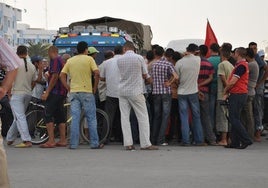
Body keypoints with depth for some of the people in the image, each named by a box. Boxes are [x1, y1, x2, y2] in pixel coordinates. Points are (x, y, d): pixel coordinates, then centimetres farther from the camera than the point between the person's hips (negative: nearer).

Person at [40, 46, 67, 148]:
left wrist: (47, 92, -19)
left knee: (48, 115, -9)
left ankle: (51, 141, -15)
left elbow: (54, 76, -19)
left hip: (54, 92, -10)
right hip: (62, 92, 10)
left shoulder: (55, 60, -10)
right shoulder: (62, 60, 18)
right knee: (60, 116, 11)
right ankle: (63, 140, 11)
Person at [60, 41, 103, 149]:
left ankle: (73, 144, 1)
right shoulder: (89, 59, -2)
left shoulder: (70, 61, 10)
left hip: (73, 92, 3)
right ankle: (94, 143, 6)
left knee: (75, 119, 4)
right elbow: (97, 73, -12)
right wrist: (95, 88, -3)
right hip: (87, 91, -3)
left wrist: (68, 88, 8)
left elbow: (62, 75, 4)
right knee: (91, 119, 4)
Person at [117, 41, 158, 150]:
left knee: (125, 117, 6)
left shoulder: (119, 60, 2)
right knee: (143, 117, 3)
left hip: (123, 91, 3)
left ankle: (128, 143, 3)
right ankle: (145, 143, -1)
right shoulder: (139, 58, -6)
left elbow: (122, 73, 12)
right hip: (136, 91, -3)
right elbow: (145, 75, 1)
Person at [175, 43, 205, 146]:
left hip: (182, 92, 0)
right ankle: (199, 140, 10)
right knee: (196, 116, 9)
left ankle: (186, 140, -2)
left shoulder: (179, 62, -6)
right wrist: (190, 55, 19)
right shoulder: (197, 59, -5)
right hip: (193, 92, 0)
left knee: (184, 118, 2)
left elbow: (176, 78, -1)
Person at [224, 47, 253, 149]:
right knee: (235, 119, 11)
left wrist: (225, 90, -2)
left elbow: (232, 82, -18)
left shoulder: (241, 66, -16)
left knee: (234, 119, -9)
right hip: (240, 94, 10)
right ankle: (235, 142, 12)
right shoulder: (244, 64, 18)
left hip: (237, 94, -10)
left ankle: (246, 140, -10)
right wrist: (228, 92, 11)